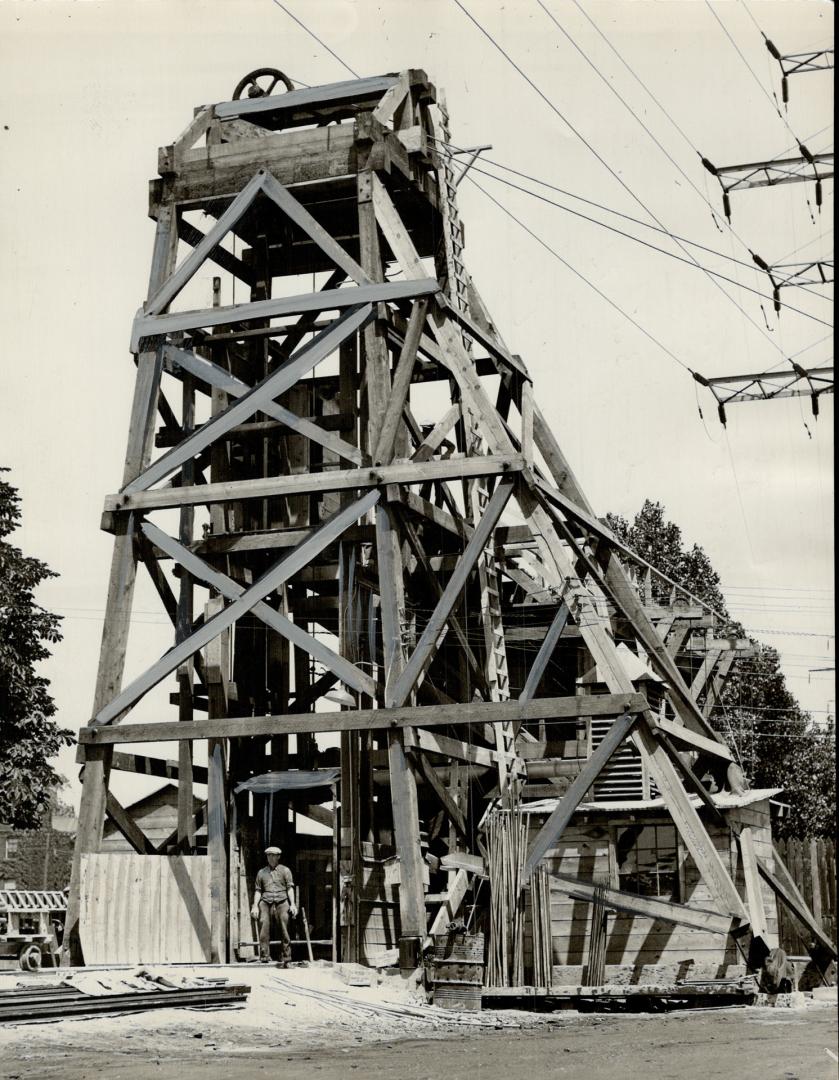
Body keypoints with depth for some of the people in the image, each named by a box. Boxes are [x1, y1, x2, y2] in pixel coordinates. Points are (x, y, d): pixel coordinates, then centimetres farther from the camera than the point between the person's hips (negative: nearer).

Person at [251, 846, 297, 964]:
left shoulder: (285, 870, 12)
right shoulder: (262, 872, 18)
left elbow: (290, 888, 6)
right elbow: (258, 890, 17)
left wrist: (292, 904, -5)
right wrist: (255, 906, 6)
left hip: (281, 902, -2)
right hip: (265, 903, 2)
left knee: (284, 931, -6)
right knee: (264, 930, -9)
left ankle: (285, 958, -2)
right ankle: (264, 956, -8)